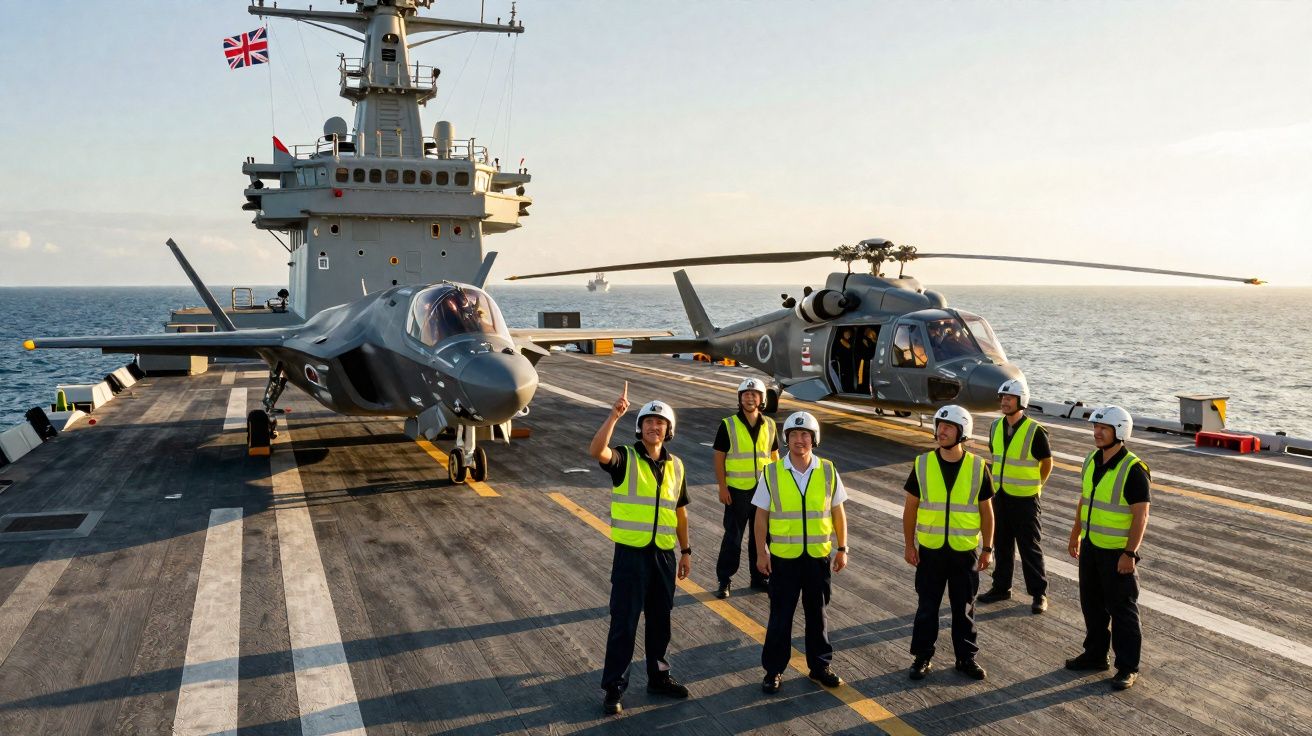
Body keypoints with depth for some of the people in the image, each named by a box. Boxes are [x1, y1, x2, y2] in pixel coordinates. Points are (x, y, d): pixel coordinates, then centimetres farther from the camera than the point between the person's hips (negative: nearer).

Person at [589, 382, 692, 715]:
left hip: (664, 554, 4)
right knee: (624, 623, 1)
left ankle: (658, 677, 33)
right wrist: (614, 415, -37)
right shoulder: (625, 458, -7)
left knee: (660, 621, 16)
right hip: (631, 553, -4)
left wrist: (686, 551, 15)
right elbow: (597, 451, -30)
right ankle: (614, 688, 12)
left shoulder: (675, 466, 7)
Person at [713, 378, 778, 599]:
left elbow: (774, 456, 11)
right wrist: (722, 487, -10)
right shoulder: (728, 425, -7)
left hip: (764, 490, 3)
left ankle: (759, 577, 27)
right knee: (733, 537, 3)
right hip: (737, 491, -3)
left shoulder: (769, 425, 3)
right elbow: (719, 457, -5)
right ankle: (725, 580, 13)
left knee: (760, 535, 13)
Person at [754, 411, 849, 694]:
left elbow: (837, 512, 6)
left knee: (817, 613, 13)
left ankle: (820, 666, 28)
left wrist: (842, 548, 6)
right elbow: (761, 515, -2)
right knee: (780, 616, 6)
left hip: (818, 555, 1)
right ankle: (773, 670, 18)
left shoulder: (828, 471, -2)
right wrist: (761, 552, -4)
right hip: (783, 556, -1)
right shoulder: (772, 473, -6)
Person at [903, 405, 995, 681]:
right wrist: (909, 545, 0)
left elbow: (986, 511, 3)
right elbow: (910, 507, 2)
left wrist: (987, 548, 2)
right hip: (930, 549, 0)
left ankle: (966, 657, 26)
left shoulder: (977, 467, -5)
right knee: (927, 607, 9)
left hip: (965, 550, 0)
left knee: (964, 607, 12)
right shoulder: (922, 464, -5)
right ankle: (922, 657, 22)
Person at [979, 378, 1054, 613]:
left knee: (1030, 549, 2)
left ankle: (1039, 594, 13)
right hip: (1000, 497, 6)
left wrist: (1032, 487, 5)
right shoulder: (996, 427, 4)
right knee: (1001, 545, 15)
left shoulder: (1035, 431, -14)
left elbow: (1047, 463, -3)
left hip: (1025, 499, -6)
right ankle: (1001, 587, 27)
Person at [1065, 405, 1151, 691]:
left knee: (1123, 611, 3)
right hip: (1091, 547, 8)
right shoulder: (1091, 461, 5)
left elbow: (1141, 516, -19)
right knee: (1092, 604, 17)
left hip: (1117, 552, -7)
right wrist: (1076, 535, 19)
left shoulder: (1134, 470, -19)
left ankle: (1128, 668, 14)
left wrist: (1129, 554, -22)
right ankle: (1095, 655, 32)